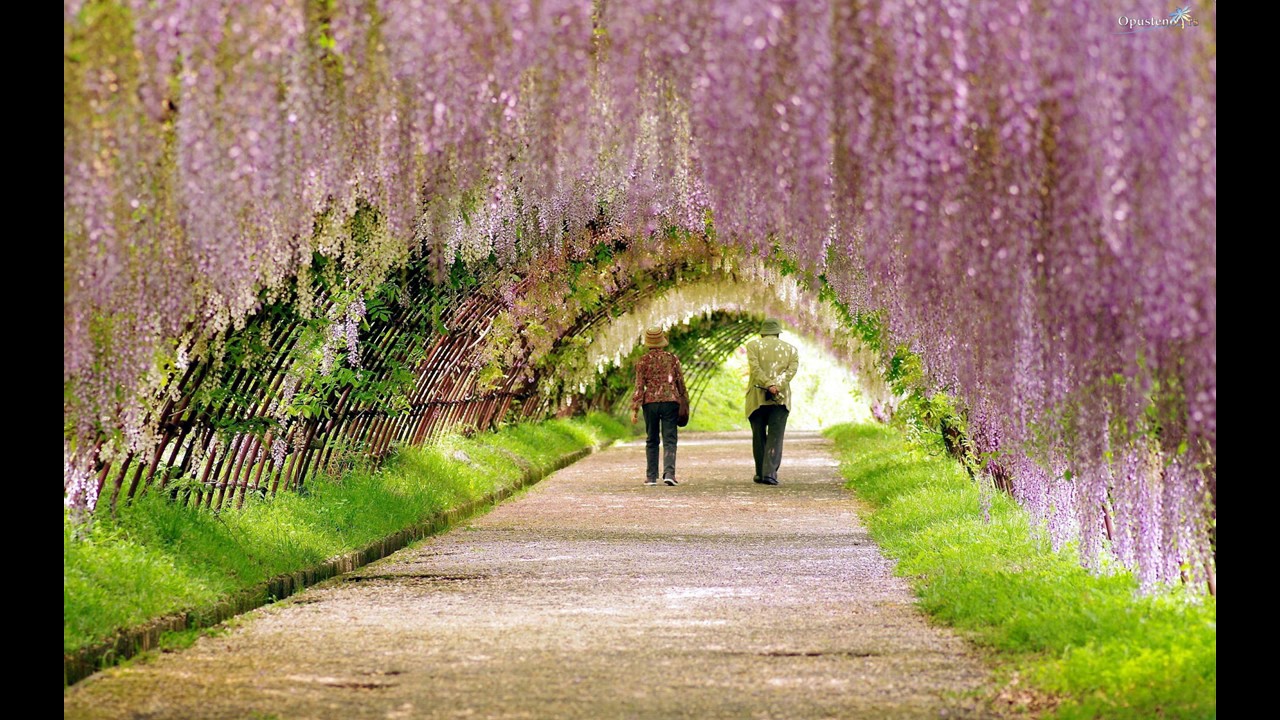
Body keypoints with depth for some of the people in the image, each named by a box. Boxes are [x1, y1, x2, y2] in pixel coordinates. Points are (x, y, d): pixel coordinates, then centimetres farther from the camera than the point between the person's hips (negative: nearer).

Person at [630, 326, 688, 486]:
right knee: (669, 440, -1)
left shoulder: (643, 361, 1)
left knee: (652, 441, 11)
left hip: (650, 402, 0)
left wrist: (634, 408, -3)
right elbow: (680, 383, 8)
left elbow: (639, 386, -3)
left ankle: (651, 476, 11)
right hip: (670, 401, 0)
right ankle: (669, 472, -19)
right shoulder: (672, 359, 4)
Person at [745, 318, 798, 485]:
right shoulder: (790, 349, 12)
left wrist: (768, 385, -16)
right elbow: (792, 369, -4)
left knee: (758, 436, 11)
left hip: (757, 397, 0)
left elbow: (755, 367, -10)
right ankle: (770, 472, -16)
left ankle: (760, 473, 15)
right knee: (775, 436, -2)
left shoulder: (753, 345, 6)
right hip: (781, 398, 0)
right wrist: (777, 386, -14)